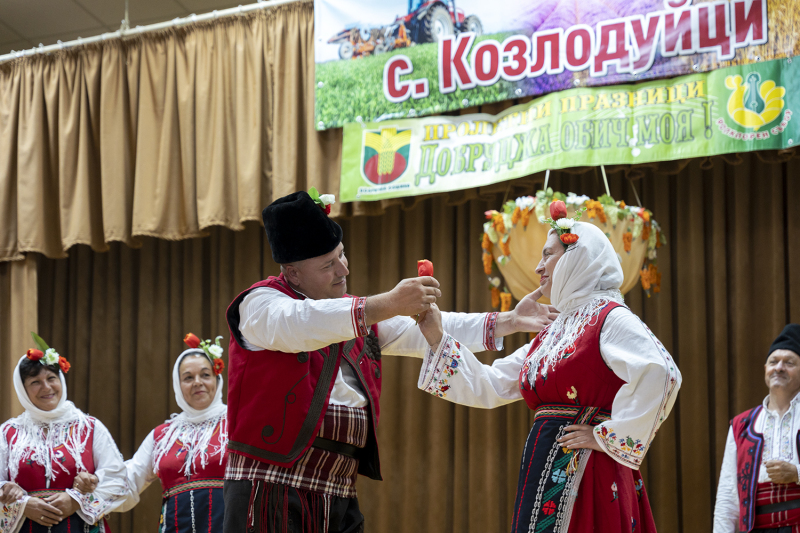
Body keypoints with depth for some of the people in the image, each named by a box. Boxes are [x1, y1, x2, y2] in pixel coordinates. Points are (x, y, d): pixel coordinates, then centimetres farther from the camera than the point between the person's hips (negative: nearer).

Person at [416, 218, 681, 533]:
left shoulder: (608, 318, -7)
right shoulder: (552, 333, 20)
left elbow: (659, 372, -24)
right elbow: (489, 387, 19)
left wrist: (608, 436, -17)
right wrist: (438, 338, 13)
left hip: (586, 472, -8)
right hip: (546, 473, 8)